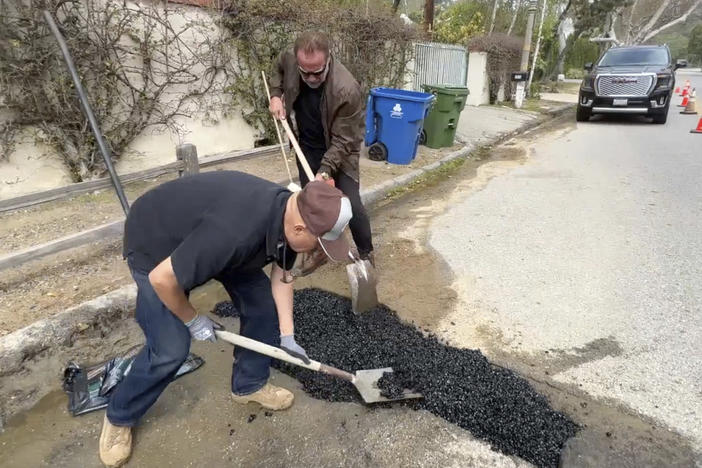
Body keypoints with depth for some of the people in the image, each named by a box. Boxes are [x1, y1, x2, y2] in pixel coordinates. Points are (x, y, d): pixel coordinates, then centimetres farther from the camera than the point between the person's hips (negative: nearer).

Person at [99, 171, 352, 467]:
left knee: (263, 306, 3)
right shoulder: (236, 232, -43)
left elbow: (282, 274, -1)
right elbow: (162, 279, -33)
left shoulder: (289, 214, -16)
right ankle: (118, 418, 21)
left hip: (209, 236, 8)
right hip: (155, 243, -7)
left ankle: (249, 385, 27)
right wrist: (193, 321, -15)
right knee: (170, 349, -10)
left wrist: (286, 335, -3)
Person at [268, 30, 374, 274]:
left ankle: (367, 255, 14)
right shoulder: (289, 57, -17)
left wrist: (324, 172, -35)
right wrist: (276, 95, -7)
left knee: (350, 205, -7)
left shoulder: (347, 90, -33)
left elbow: (343, 141, -27)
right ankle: (319, 249, 31)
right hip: (306, 148, 5)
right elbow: (278, 69, 10)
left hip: (338, 152, -5)